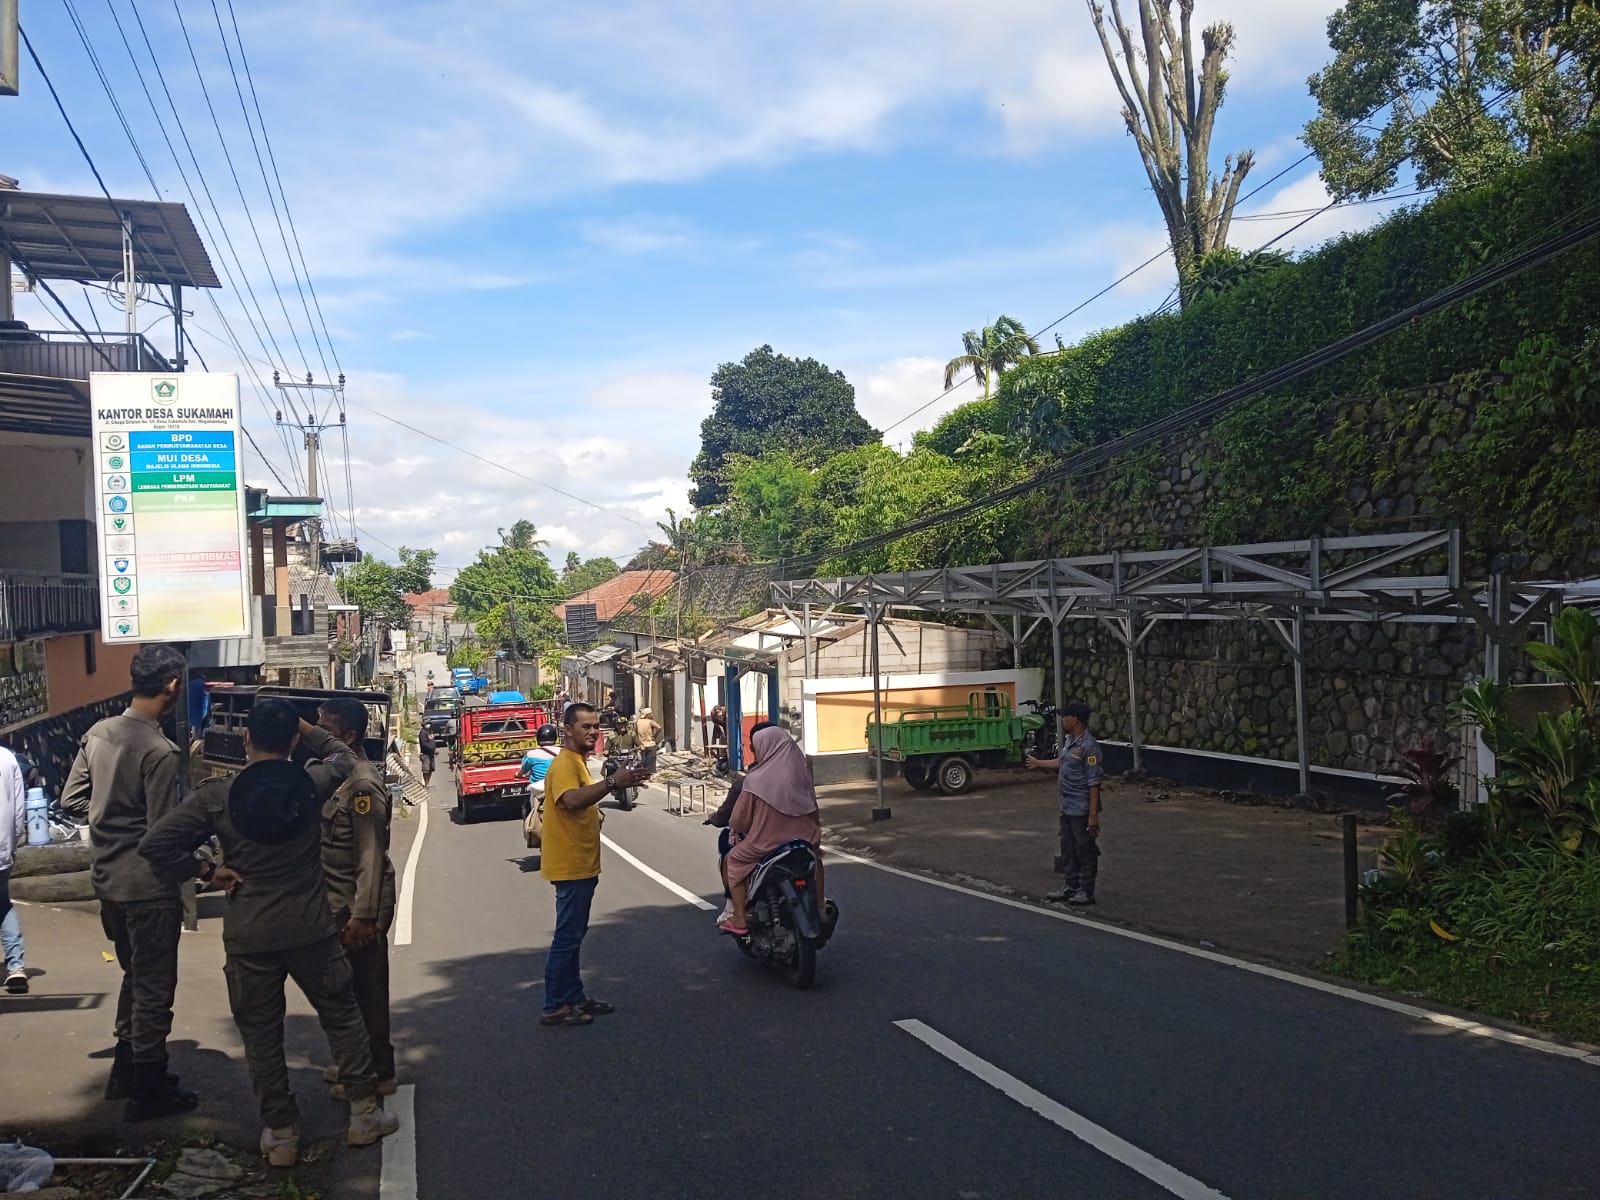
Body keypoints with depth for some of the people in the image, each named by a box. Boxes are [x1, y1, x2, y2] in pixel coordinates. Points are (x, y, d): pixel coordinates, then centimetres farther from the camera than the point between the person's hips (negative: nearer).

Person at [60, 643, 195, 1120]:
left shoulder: (97, 733, 1)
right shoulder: (160, 751, -22)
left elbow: (71, 799, 9)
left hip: (107, 878, 8)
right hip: (148, 884, -8)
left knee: (134, 976, 23)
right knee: (154, 987, 5)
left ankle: (126, 1070, 35)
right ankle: (148, 1090, 15)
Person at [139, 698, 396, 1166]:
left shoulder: (216, 795, -9)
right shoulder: (311, 784, -7)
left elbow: (155, 844, -11)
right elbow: (343, 758, 15)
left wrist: (205, 872, -1)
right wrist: (305, 729, 16)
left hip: (248, 935, 0)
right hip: (311, 929, 0)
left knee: (261, 1034, 13)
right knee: (342, 1015, 16)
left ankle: (281, 1133, 21)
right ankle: (364, 1113, 22)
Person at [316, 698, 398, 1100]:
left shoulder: (363, 784, -20)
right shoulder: (338, 773, 10)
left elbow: (371, 856, -22)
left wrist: (362, 916, -23)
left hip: (360, 906, -9)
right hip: (340, 901, 9)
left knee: (367, 989, 0)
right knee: (348, 986, 18)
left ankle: (378, 1074, 11)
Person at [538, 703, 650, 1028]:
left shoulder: (577, 762, 15)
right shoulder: (565, 764, -17)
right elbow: (571, 800, -37)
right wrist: (612, 782, -43)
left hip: (580, 865, 10)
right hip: (570, 866, -10)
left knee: (573, 935, 16)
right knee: (567, 937, -5)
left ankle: (575, 997, 25)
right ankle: (554, 1007, 1)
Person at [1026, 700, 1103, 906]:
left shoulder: (1088, 746, -21)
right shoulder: (1070, 741, 7)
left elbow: (1094, 783, -22)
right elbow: (1061, 762, 28)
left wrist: (1093, 815, -23)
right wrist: (1039, 763, 42)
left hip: (1082, 810, -9)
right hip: (1067, 807, 9)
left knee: (1085, 850, 3)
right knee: (1068, 849, 17)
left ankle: (1086, 891, 14)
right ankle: (1070, 887, 28)